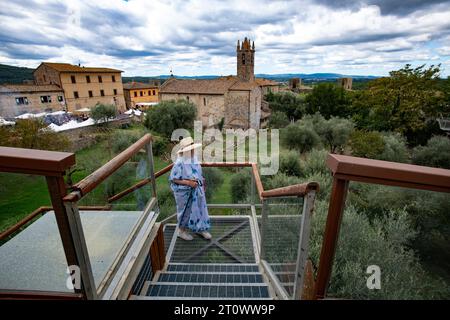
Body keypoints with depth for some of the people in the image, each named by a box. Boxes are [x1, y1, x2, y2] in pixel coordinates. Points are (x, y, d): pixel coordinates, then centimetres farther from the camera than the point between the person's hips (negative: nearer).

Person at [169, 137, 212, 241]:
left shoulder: (194, 159, -2)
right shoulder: (180, 163, -23)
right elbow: (174, 179, -20)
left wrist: (201, 181, 3)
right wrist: (188, 182, -26)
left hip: (197, 190, 7)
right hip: (185, 192, -6)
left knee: (199, 208, 16)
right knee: (186, 211, 11)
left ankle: (200, 229, 37)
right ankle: (182, 231, 36)